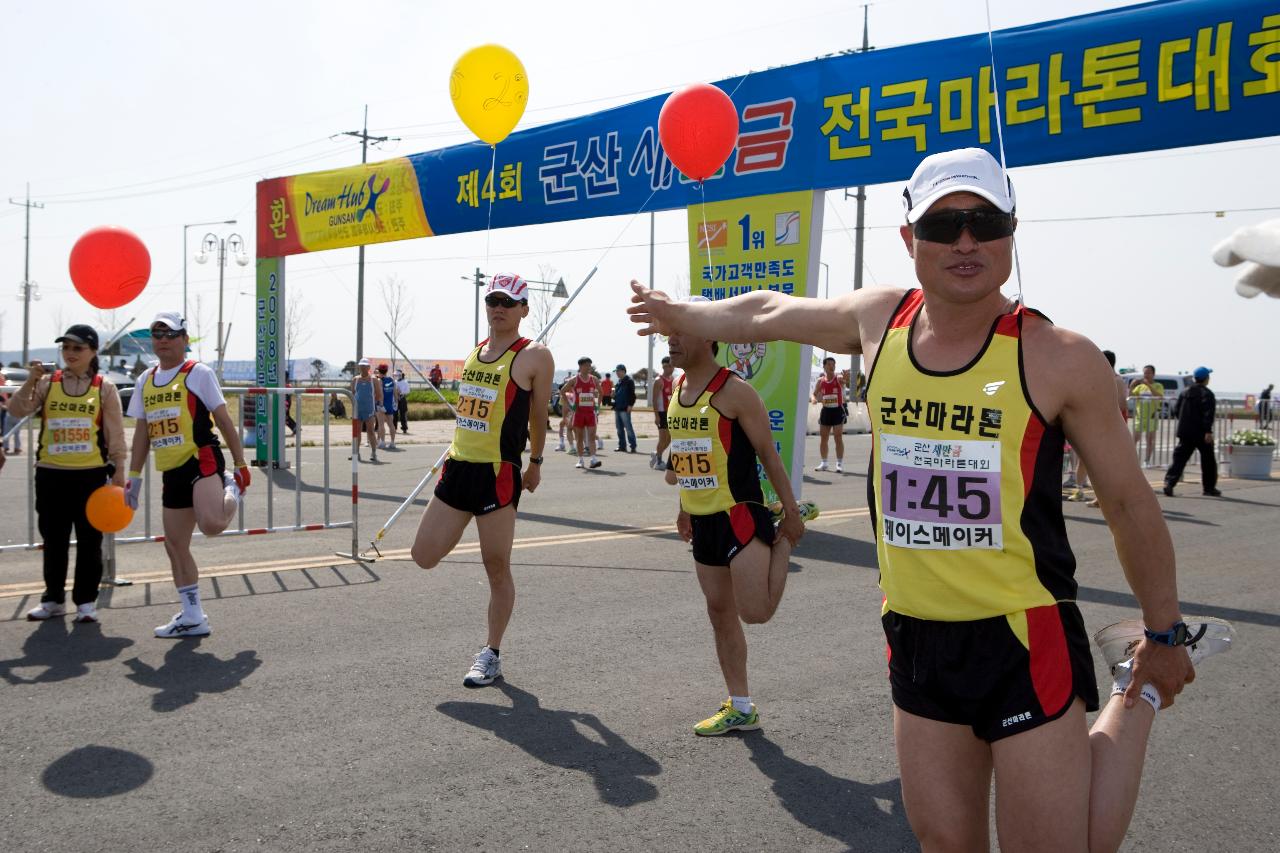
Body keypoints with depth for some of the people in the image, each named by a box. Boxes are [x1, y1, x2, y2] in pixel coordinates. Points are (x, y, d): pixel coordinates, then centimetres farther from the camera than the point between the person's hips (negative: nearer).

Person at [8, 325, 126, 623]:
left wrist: (118, 470, -3)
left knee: (89, 541, 4)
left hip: (91, 475, -2)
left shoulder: (104, 389, 0)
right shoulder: (47, 383, 5)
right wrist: (31, 380, -17)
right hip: (50, 474, 2)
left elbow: (115, 434, 1)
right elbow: (17, 411, -6)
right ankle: (53, 598, 23)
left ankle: (86, 601, 13)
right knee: (53, 540, 11)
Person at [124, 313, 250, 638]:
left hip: (202, 460, -6)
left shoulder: (198, 373, -3)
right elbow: (142, 432, 19)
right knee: (175, 545, 8)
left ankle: (231, 489, 6)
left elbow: (223, 420, -2)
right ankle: (192, 617, 19)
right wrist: (134, 476, 16)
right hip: (171, 473, 7)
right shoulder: (145, 381, 15)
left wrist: (240, 463, -4)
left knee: (211, 524, -30)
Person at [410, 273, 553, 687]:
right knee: (424, 557, 7)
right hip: (458, 467, 7)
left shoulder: (534, 356, -6)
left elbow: (539, 416, 2)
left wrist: (535, 462, 10)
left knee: (497, 570, 3)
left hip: (498, 474, -7)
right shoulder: (475, 351, 14)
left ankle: (491, 655, 16)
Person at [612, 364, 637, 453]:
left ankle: (633, 447, -7)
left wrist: (630, 405, -20)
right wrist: (614, 395, 6)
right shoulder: (619, 382, 18)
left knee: (628, 427, -9)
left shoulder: (629, 381, -8)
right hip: (617, 408, 9)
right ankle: (622, 446, 18)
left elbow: (632, 394, -14)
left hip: (625, 409, -9)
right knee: (619, 428, 11)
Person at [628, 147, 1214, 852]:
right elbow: (769, 312, 19)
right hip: (915, 640, 4)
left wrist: (1164, 635, 7)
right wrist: (681, 314, 32)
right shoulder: (879, 320, 1)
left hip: (1025, 643, -4)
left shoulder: (1061, 360, -11)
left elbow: (1130, 504, -1)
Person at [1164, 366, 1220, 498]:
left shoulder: (1184, 393, 9)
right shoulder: (1207, 394, -9)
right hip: (1201, 433, -4)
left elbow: (1176, 410, 12)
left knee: (1179, 458, 0)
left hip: (1185, 432, 5)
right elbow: (1208, 413, -19)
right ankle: (1209, 488, 18)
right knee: (1208, 460, 11)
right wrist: (1208, 431, -23)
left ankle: (1169, 482, -18)